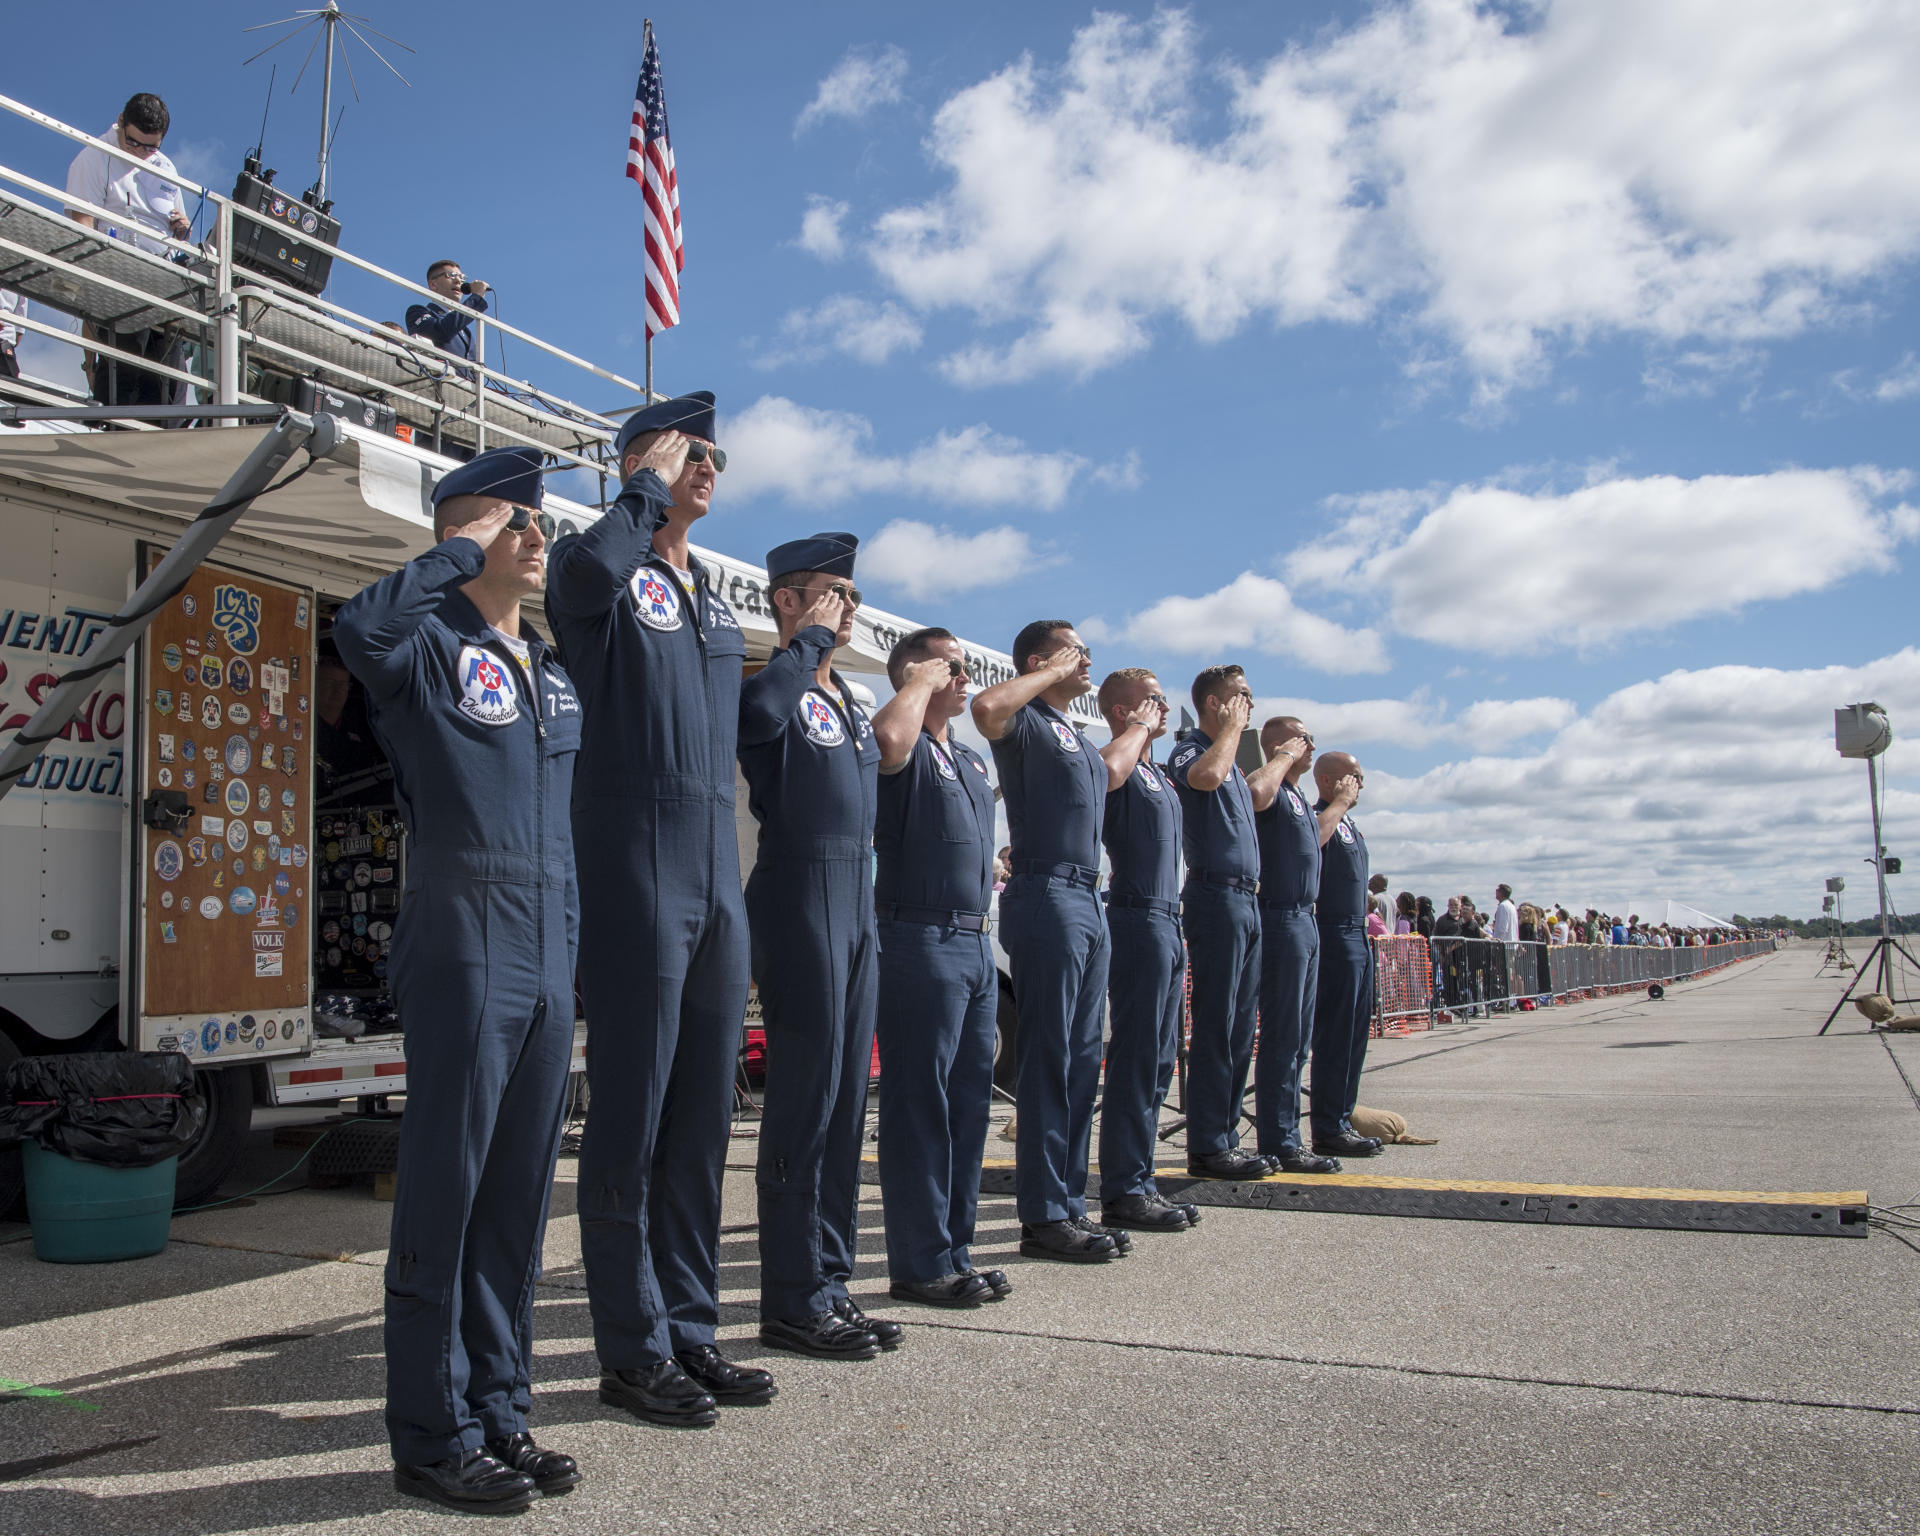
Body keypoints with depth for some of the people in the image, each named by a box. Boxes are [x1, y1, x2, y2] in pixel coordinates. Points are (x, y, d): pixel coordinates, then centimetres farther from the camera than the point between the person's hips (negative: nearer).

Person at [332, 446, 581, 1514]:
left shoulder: (557, 675, 19)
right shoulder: (431, 647, -2)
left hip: (552, 957, 7)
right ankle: (434, 1437, 12)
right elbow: (361, 627, -27)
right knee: (448, 1188, 0)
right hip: (463, 952, -7)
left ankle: (499, 1415, 23)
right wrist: (468, 551, -14)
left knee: (520, 1195, 12)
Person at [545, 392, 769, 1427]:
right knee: (631, 1117, 0)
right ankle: (632, 1351, 11)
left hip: (717, 877, 8)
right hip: (634, 874, -8)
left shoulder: (715, 604, 21)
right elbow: (590, 571, -29)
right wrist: (650, 482, -12)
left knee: (704, 1117, 11)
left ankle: (689, 1330, 23)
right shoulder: (603, 574, -3)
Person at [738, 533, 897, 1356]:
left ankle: (830, 1282, 22)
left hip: (856, 901, 9)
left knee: (846, 1098, 11)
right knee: (804, 1096, -5)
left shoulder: (848, 702, 19)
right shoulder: (782, 690, -8)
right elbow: (757, 709, -34)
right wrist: (813, 638, -17)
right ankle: (791, 1299, 6)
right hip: (800, 897, -9)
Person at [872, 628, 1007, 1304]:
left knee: (969, 1103, 12)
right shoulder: (911, 751, -7)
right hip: (922, 943, -9)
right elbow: (888, 734, -32)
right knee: (920, 1106, -3)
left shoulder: (972, 760, 20)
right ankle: (919, 1265, 5)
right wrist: (921, 681, -14)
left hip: (977, 944, 9)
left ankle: (955, 1250, 22)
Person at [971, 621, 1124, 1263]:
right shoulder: (1027, 723, -4)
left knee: (1082, 1061, 11)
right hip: (1047, 900, -9)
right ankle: (1044, 1216, 0)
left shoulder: (1079, 737, 23)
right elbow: (986, 708, -27)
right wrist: (1054, 674, -15)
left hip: (1088, 902, 9)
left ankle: (1070, 1203, 19)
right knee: (1048, 1060, -6)